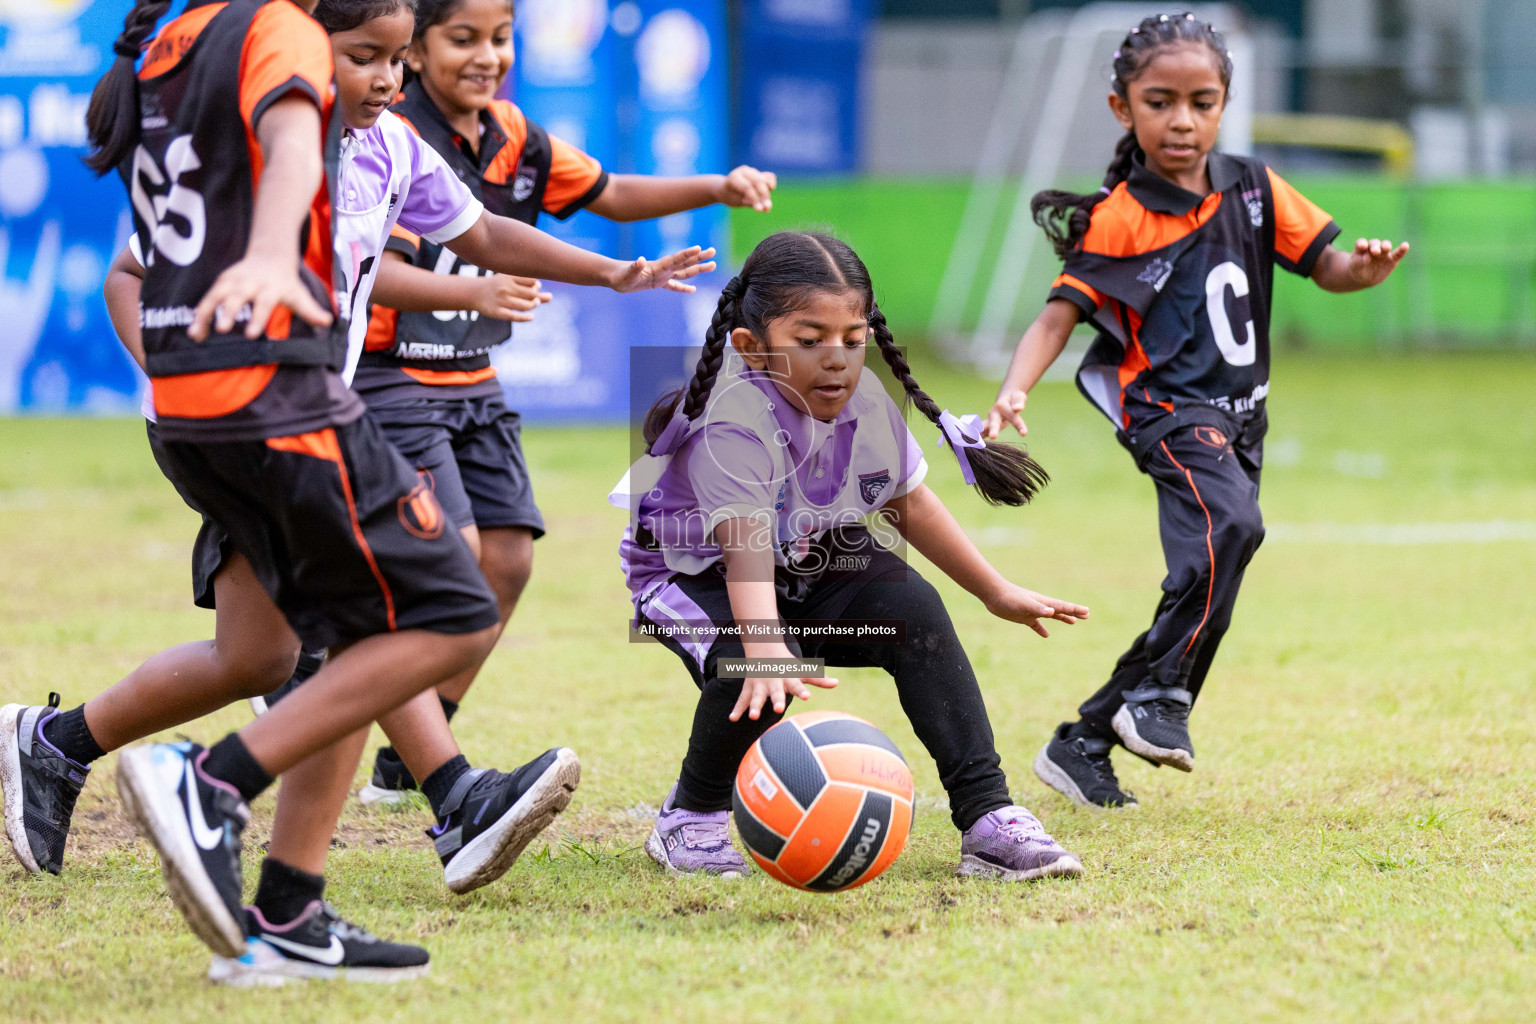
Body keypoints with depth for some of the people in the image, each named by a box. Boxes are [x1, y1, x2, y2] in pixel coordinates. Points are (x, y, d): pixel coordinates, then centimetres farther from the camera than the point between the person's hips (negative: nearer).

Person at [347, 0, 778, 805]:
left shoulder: (514, 139, 6)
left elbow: (610, 195, 18)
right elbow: (377, 272, -30)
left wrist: (717, 188, 4)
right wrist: (471, 293, -47)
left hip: (473, 383, 8)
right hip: (391, 378, -8)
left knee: (507, 559, 3)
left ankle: (405, 767, 12)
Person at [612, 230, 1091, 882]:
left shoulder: (865, 400, -13)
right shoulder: (736, 422, -34)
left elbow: (908, 503, 5)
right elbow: (746, 543, -47)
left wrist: (997, 593, 11)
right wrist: (765, 648, -63)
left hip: (814, 566, 6)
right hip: (697, 573, -6)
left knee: (913, 608, -19)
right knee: (749, 675, -34)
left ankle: (986, 814, -19)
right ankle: (692, 818, -4)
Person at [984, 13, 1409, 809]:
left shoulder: (1253, 189, 7)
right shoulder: (1118, 219, -7)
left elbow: (1325, 266, 7)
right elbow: (1059, 316, -12)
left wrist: (1365, 268, -17)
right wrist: (1014, 391, -30)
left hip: (1238, 418, 6)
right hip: (1168, 411, -6)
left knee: (1203, 588, 7)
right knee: (1228, 522, -33)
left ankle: (1084, 744, 17)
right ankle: (1157, 694, -23)